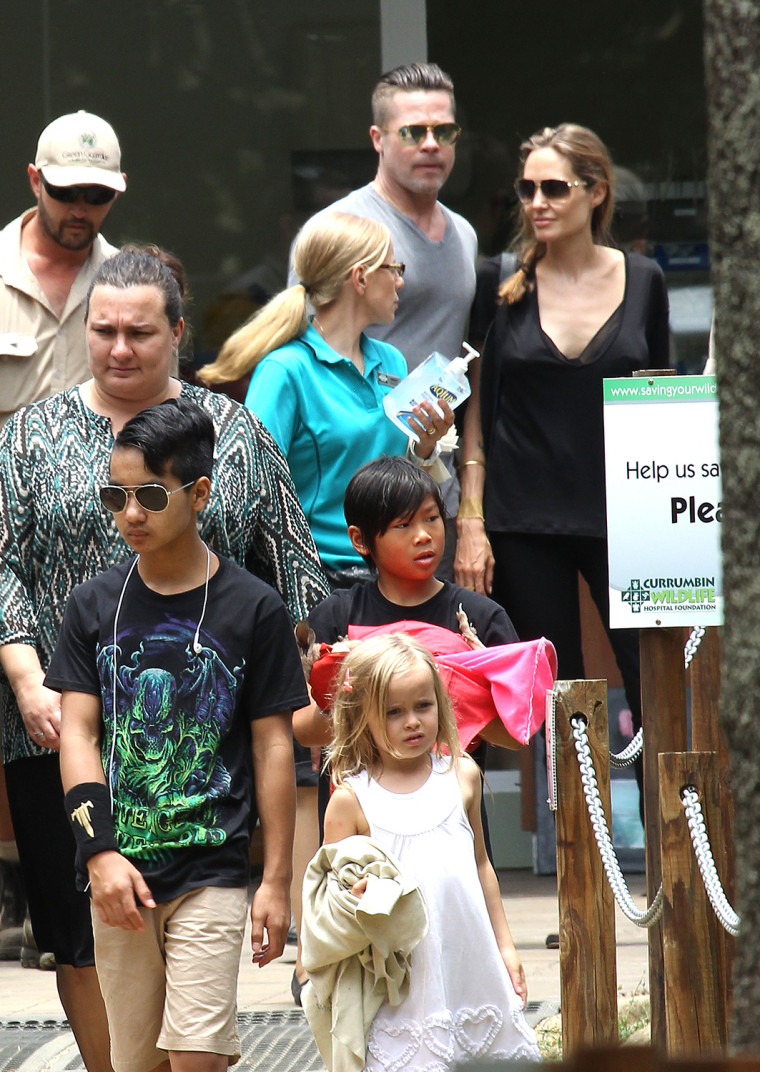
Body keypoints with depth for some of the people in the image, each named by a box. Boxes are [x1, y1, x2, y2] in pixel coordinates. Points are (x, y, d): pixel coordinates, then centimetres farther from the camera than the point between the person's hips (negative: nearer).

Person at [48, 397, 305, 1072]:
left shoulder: (252, 607, -2)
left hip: (212, 871, -3)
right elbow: (78, 732, 3)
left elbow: (273, 746, 0)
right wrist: (100, 852, -10)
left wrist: (277, 881, -2)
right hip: (119, 874, 3)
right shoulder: (95, 605, 6)